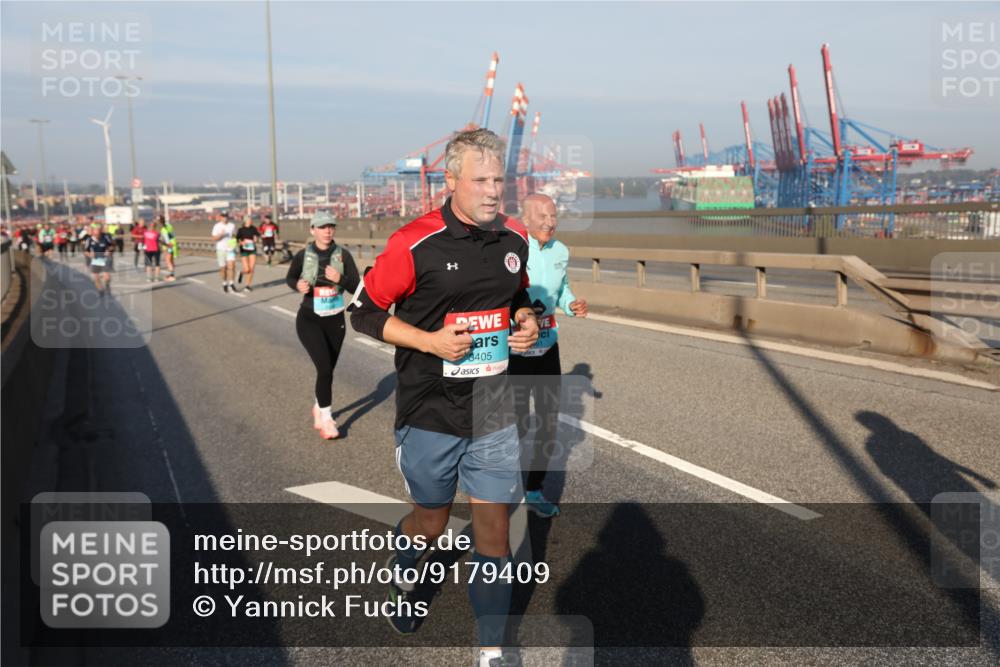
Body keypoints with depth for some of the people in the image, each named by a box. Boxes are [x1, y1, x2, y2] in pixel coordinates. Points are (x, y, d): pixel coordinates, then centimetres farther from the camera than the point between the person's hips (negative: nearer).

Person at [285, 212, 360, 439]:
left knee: (327, 370, 14)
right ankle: (326, 418, -1)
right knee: (325, 368, -15)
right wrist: (298, 285, -11)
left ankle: (319, 409, 39)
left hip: (335, 320, 2)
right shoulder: (303, 255, -7)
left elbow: (356, 287, -6)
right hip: (309, 319, -2)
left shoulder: (343, 255, -6)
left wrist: (340, 279, -24)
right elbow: (290, 278, 11)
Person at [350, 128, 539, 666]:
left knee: (493, 531, 5)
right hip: (431, 417, -3)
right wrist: (431, 341, -18)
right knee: (431, 522, 16)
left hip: (495, 417, 3)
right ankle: (402, 581, 51)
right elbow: (363, 311, -7)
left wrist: (526, 321, -3)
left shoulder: (516, 238, 1)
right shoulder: (415, 243, -14)